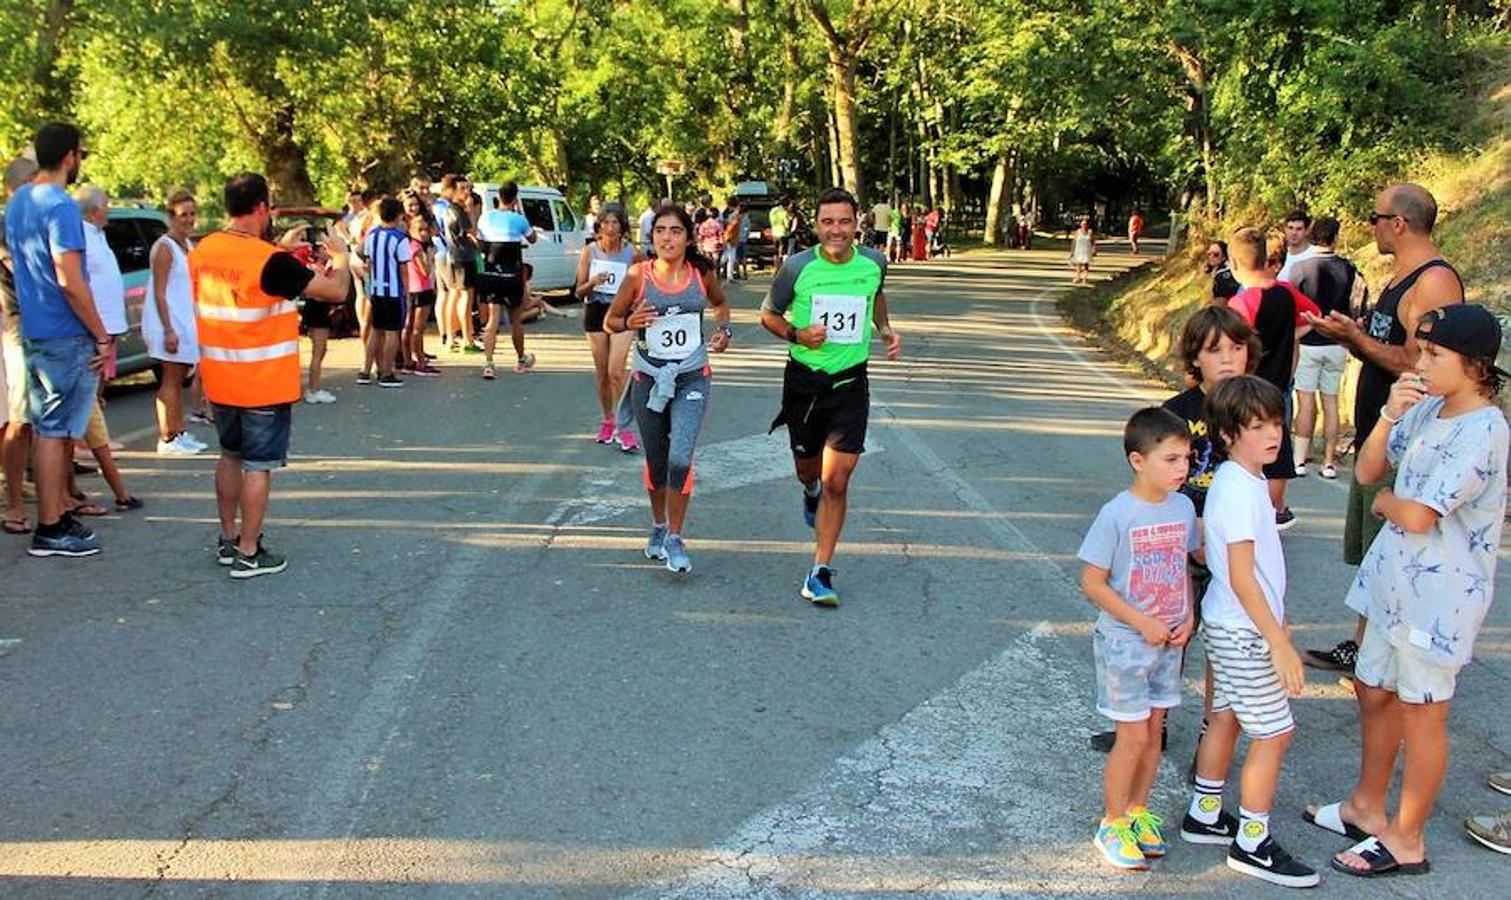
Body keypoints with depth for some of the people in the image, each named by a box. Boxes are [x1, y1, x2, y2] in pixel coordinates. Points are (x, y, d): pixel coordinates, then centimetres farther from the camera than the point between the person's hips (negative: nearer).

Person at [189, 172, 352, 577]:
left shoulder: (203, 251, 1)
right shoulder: (270, 261, -21)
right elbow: (336, 290, -18)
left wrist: (280, 248, 22)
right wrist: (340, 254, 0)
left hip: (220, 382, 7)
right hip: (265, 384, -7)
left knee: (231, 456, 21)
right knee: (258, 466, 2)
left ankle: (228, 539, 29)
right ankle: (248, 554, 7)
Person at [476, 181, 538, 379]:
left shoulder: (485, 218, 1)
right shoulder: (518, 219, -9)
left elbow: (480, 246, 8)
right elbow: (532, 238, 9)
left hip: (490, 275, 2)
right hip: (511, 277, -2)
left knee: (493, 320, 2)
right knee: (515, 320, 14)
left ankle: (488, 363, -14)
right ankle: (521, 360, 33)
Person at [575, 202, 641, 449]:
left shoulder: (631, 253, -5)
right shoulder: (589, 252, -2)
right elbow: (579, 291, -1)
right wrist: (592, 283, -22)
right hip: (595, 312, 2)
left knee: (616, 372, -13)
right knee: (602, 373, 9)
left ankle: (624, 427, -6)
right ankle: (608, 421, 25)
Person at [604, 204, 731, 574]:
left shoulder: (703, 273, -3)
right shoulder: (638, 275, -8)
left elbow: (720, 303, 19)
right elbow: (609, 321, 2)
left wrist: (724, 329, 1)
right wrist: (629, 323, -19)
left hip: (692, 379, 0)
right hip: (648, 377, 1)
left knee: (680, 458, -15)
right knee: (655, 460, 14)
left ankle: (675, 538, 0)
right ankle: (658, 525, 38)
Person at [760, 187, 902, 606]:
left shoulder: (873, 263, -4)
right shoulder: (797, 267, -12)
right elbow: (768, 314, 2)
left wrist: (886, 329, 6)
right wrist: (796, 334, -17)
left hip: (850, 383, 0)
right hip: (803, 380, 0)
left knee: (837, 482, -7)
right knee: (807, 468, 18)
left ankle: (820, 573, 3)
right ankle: (811, 491, 58)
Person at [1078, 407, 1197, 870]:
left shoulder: (1183, 507, -1)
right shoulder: (1117, 514, -19)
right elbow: (1092, 583, -16)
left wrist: (1187, 617, -2)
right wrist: (1143, 623, -18)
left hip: (1169, 641, 6)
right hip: (1125, 642, -6)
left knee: (1154, 731, 15)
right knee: (1134, 737, 0)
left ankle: (1138, 812, 33)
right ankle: (1112, 824, 17)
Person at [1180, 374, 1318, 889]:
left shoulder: (1246, 480, 6)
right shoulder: (1239, 491, -24)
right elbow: (1241, 578, -25)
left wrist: (1275, 620, 23)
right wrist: (1280, 643, -22)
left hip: (1231, 626, 10)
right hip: (1244, 632, -10)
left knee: (1225, 718, 19)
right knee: (1274, 733, 0)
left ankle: (1204, 816, 33)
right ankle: (1252, 844, 12)